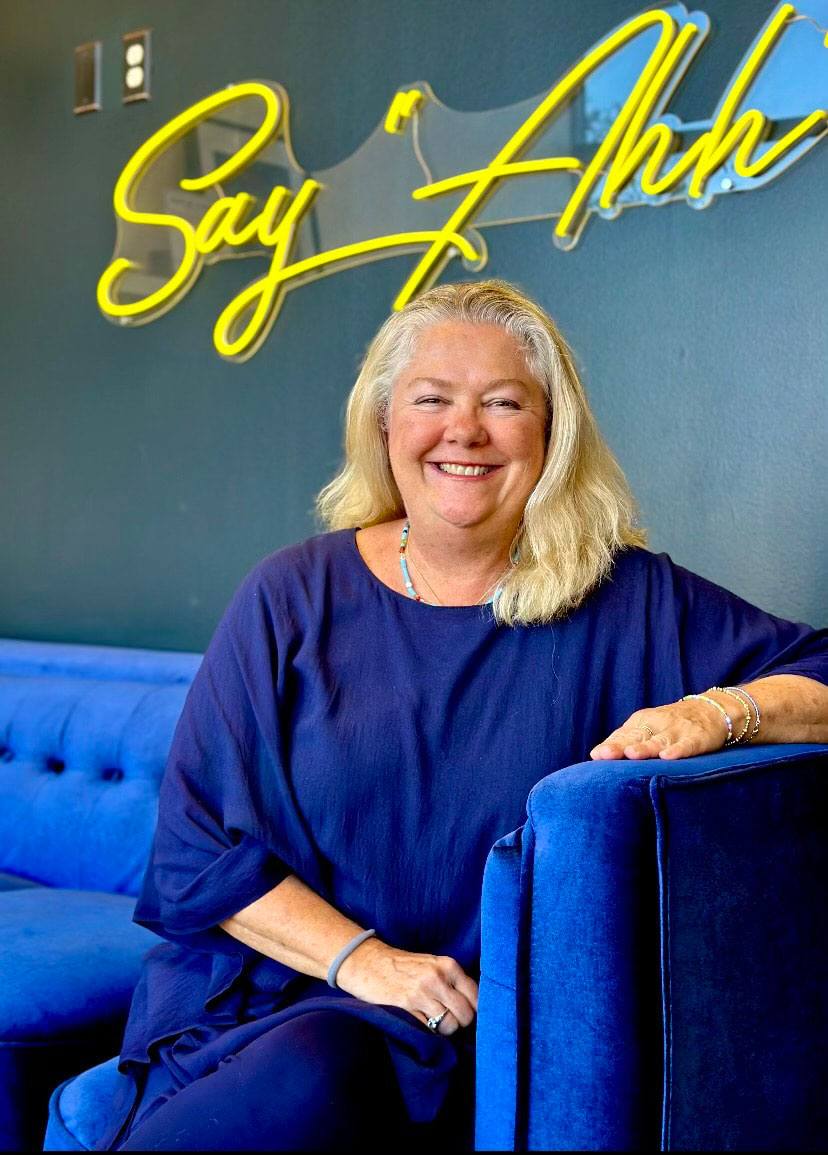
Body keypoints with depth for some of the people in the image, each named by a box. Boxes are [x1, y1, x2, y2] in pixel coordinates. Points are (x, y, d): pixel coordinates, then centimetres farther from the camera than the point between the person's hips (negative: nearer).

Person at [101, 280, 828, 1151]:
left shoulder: (629, 601, 3)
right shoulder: (291, 598, 3)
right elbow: (196, 847, 1)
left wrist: (719, 711, -19)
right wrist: (360, 959, -13)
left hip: (475, 1037, 0)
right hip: (258, 1005, 1)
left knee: (331, 1078, -33)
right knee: (307, 1083, -33)